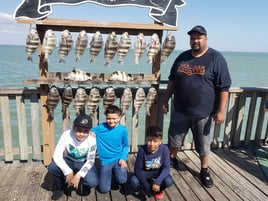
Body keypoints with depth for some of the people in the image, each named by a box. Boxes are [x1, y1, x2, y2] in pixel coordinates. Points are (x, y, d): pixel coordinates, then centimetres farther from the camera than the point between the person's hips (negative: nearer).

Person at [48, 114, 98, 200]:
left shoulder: (92, 139, -27)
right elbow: (57, 155, -26)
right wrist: (68, 172, -33)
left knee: (92, 182, -28)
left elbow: (90, 161, -17)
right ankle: (59, 187, 4)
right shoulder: (66, 135, -27)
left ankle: (84, 184, 11)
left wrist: (79, 175, -29)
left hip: (84, 163, -1)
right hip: (69, 161, 1)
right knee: (52, 167, -29)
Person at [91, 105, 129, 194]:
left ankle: (115, 172, 14)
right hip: (105, 161, 0)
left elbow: (125, 145, 4)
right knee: (104, 189, -5)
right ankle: (110, 173, 26)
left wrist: (123, 158, -8)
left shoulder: (123, 130, -6)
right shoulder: (100, 128, -10)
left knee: (122, 180, -22)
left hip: (118, 159, 0)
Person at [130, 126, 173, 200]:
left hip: (158, 172, 0)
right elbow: (138, 169, -19)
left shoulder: (164, 149, -24)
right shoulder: (142, 150, -26)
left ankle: (158, 189, 7)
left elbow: (166, 167, -21)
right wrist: (146, 186, -26)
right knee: (134, 181, -27)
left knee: (169, 181, -28)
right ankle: (148, 187, 7)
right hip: (145, 172, 0)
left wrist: (157, 182, -34)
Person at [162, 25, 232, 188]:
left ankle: (204, 170, 33)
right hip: (180, 110, 4)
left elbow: (224, 87, -11)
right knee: (175, 138, 18)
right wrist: (166, 100, 11)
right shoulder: (182, 57, 5)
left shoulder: (216, 58, -9)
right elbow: (172, 81, 12)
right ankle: (172, 159, 42)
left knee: (203, 143, 13)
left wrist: (221, 111, -14)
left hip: (203, 112, -3)